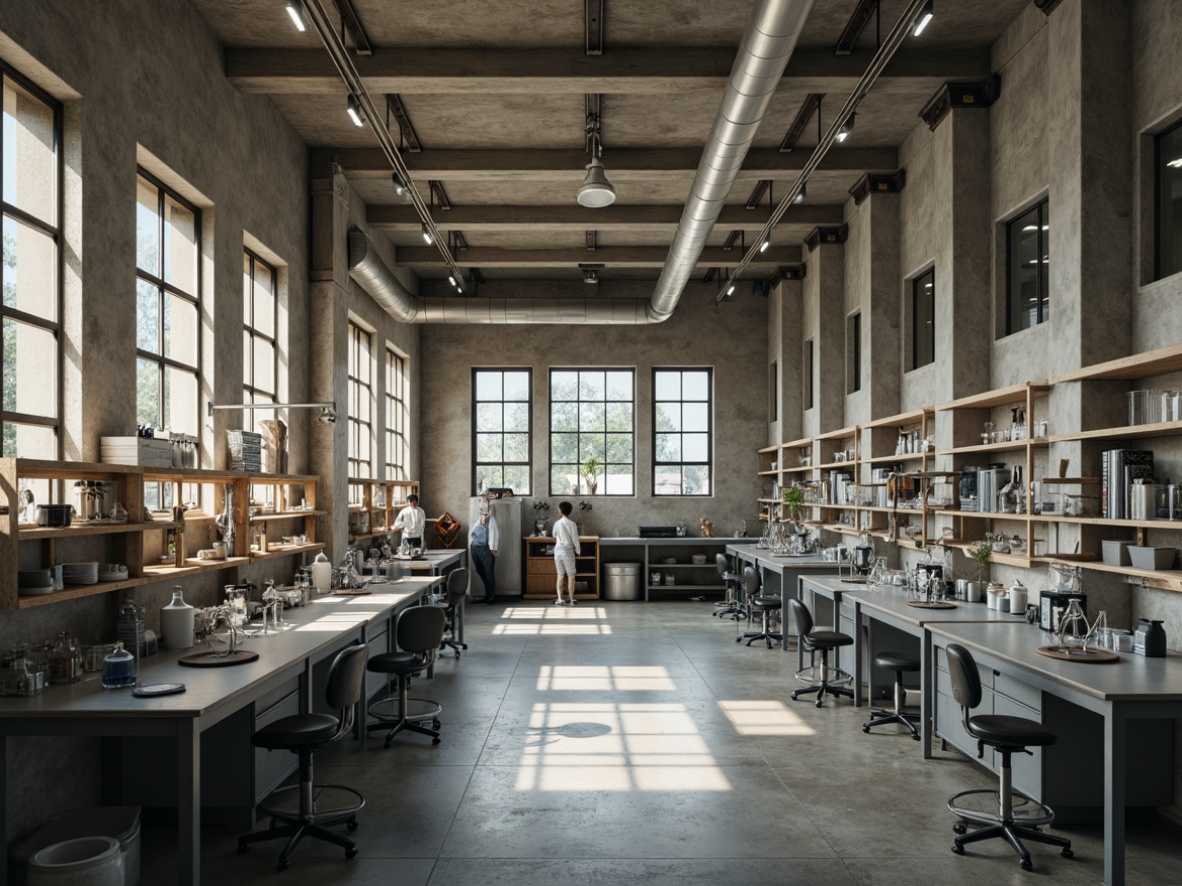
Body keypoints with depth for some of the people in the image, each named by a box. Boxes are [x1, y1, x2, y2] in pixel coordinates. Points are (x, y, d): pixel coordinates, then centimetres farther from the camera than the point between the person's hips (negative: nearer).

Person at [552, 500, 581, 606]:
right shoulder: (572, 524, -10)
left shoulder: (557, 523, 0)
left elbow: (555, 538, 10)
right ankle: (571, 599, 11)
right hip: (568, 551, -3)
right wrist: (578, 550, 5)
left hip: (558, 551, 3)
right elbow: (575, 539, -10)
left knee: (560, 575, 8)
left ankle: (560, 599, 0)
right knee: (571, 575, 8)